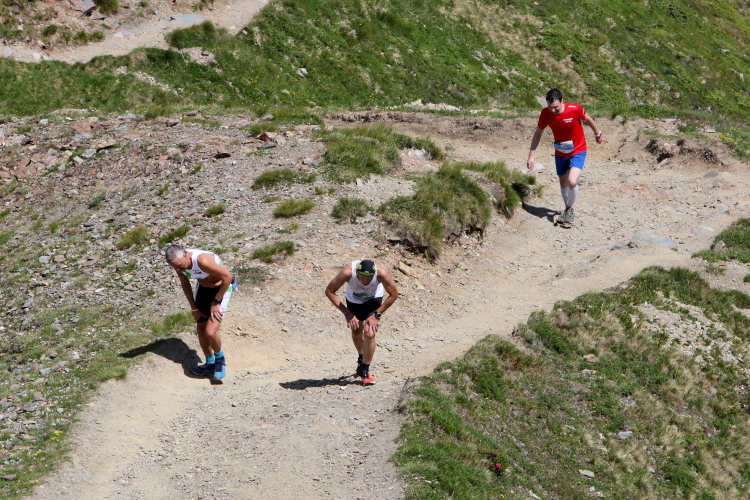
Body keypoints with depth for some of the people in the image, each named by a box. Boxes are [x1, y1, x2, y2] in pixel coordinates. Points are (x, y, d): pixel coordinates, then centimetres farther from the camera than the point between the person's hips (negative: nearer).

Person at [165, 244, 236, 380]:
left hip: (221, 289, -7)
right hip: (203, 288, 7)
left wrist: (216, 301, -20)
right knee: (201, 330, 11)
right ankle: (210, 365, 30)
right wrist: (194, 308, 7)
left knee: (210, 332, -16)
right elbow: (185, 283, 7)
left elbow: (227, 276, -28)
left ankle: (220, 358, 14)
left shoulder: (203, 261, -37)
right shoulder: (179, 262, -13)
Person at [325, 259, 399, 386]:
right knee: (356, 332, 12)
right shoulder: (348, 272, -38)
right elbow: (329, 291, -24)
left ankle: (365, 371, 0)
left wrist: (376, 314, -20)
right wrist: (347, 313, -27)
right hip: (353, 300, 1)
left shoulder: (381, 273, -37)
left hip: (373, 300, -1)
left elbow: (394, 294, -19)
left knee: (369, 333, -15)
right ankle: (361, 358, 43)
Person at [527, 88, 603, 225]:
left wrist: (597, 133, 13)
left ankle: (570, 209, 3)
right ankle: (568, 209, 38)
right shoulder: (545, 113, -17)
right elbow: (538, 133, -2)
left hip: (578, 151, -4)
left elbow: (588, 119, -4)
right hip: (560, 153, 4)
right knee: (563, 184, 14)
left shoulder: (575, 109, -26)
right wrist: (531, 155, -4)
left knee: (572, 182, -21)